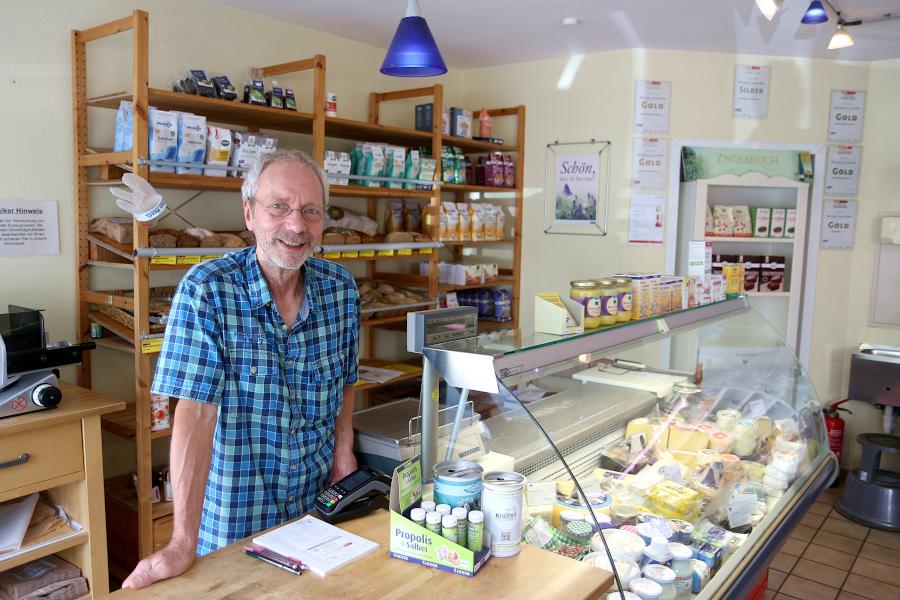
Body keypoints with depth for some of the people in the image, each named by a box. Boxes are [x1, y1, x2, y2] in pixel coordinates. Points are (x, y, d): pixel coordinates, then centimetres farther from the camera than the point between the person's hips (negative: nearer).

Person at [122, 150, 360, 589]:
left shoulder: (341, 289, -5)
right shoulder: (205, 291, -19)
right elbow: (197, 410, -25)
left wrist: (343, 451, 0)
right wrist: (183, 544, -26)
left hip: (318, 500, 4)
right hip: (235, 512, -4)